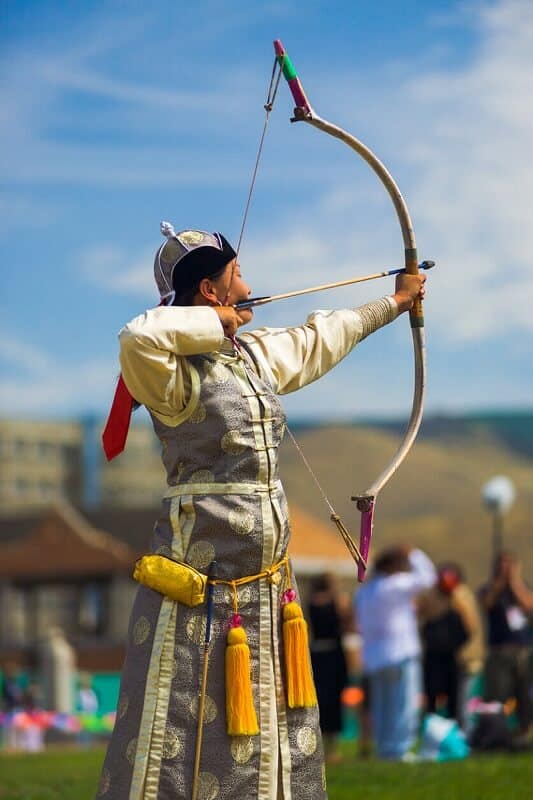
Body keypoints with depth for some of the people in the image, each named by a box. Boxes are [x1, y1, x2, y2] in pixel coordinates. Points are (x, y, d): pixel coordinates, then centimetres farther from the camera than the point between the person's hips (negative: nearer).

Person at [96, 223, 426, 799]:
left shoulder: (258, 355, 11)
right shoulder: (178, 370, -14)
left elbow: (325, 338, 29)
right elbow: (138, 339, -37)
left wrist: (395, 302, 42)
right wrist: (214, 323, -20)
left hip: (267, 577, 9)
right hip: (199, 578, -9)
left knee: (275, 728, 13)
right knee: (180, 730, -9)